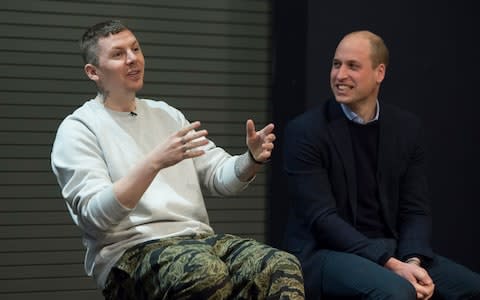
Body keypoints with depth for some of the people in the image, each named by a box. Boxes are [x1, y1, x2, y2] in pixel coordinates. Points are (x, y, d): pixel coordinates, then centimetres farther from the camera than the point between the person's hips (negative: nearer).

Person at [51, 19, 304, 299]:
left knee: (283, 266, -25)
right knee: (206, 270, -39)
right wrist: (154, 162, -24)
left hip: (198, 239, 5)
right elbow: (94, 216, -13)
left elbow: (221, 175, 15)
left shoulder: (168, 115, 21)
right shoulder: (77, 129, 2)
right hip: (130, 252, -5)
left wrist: (253, 159, -9)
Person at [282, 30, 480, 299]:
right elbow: (322, 217, -14)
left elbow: (415, 210, 5)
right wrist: (391, 265, -22)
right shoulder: (306, 131, -8)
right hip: (327, 253, -5)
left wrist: (412, 262, -16)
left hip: (392, 250, 5)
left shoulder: (408, 127, 6)